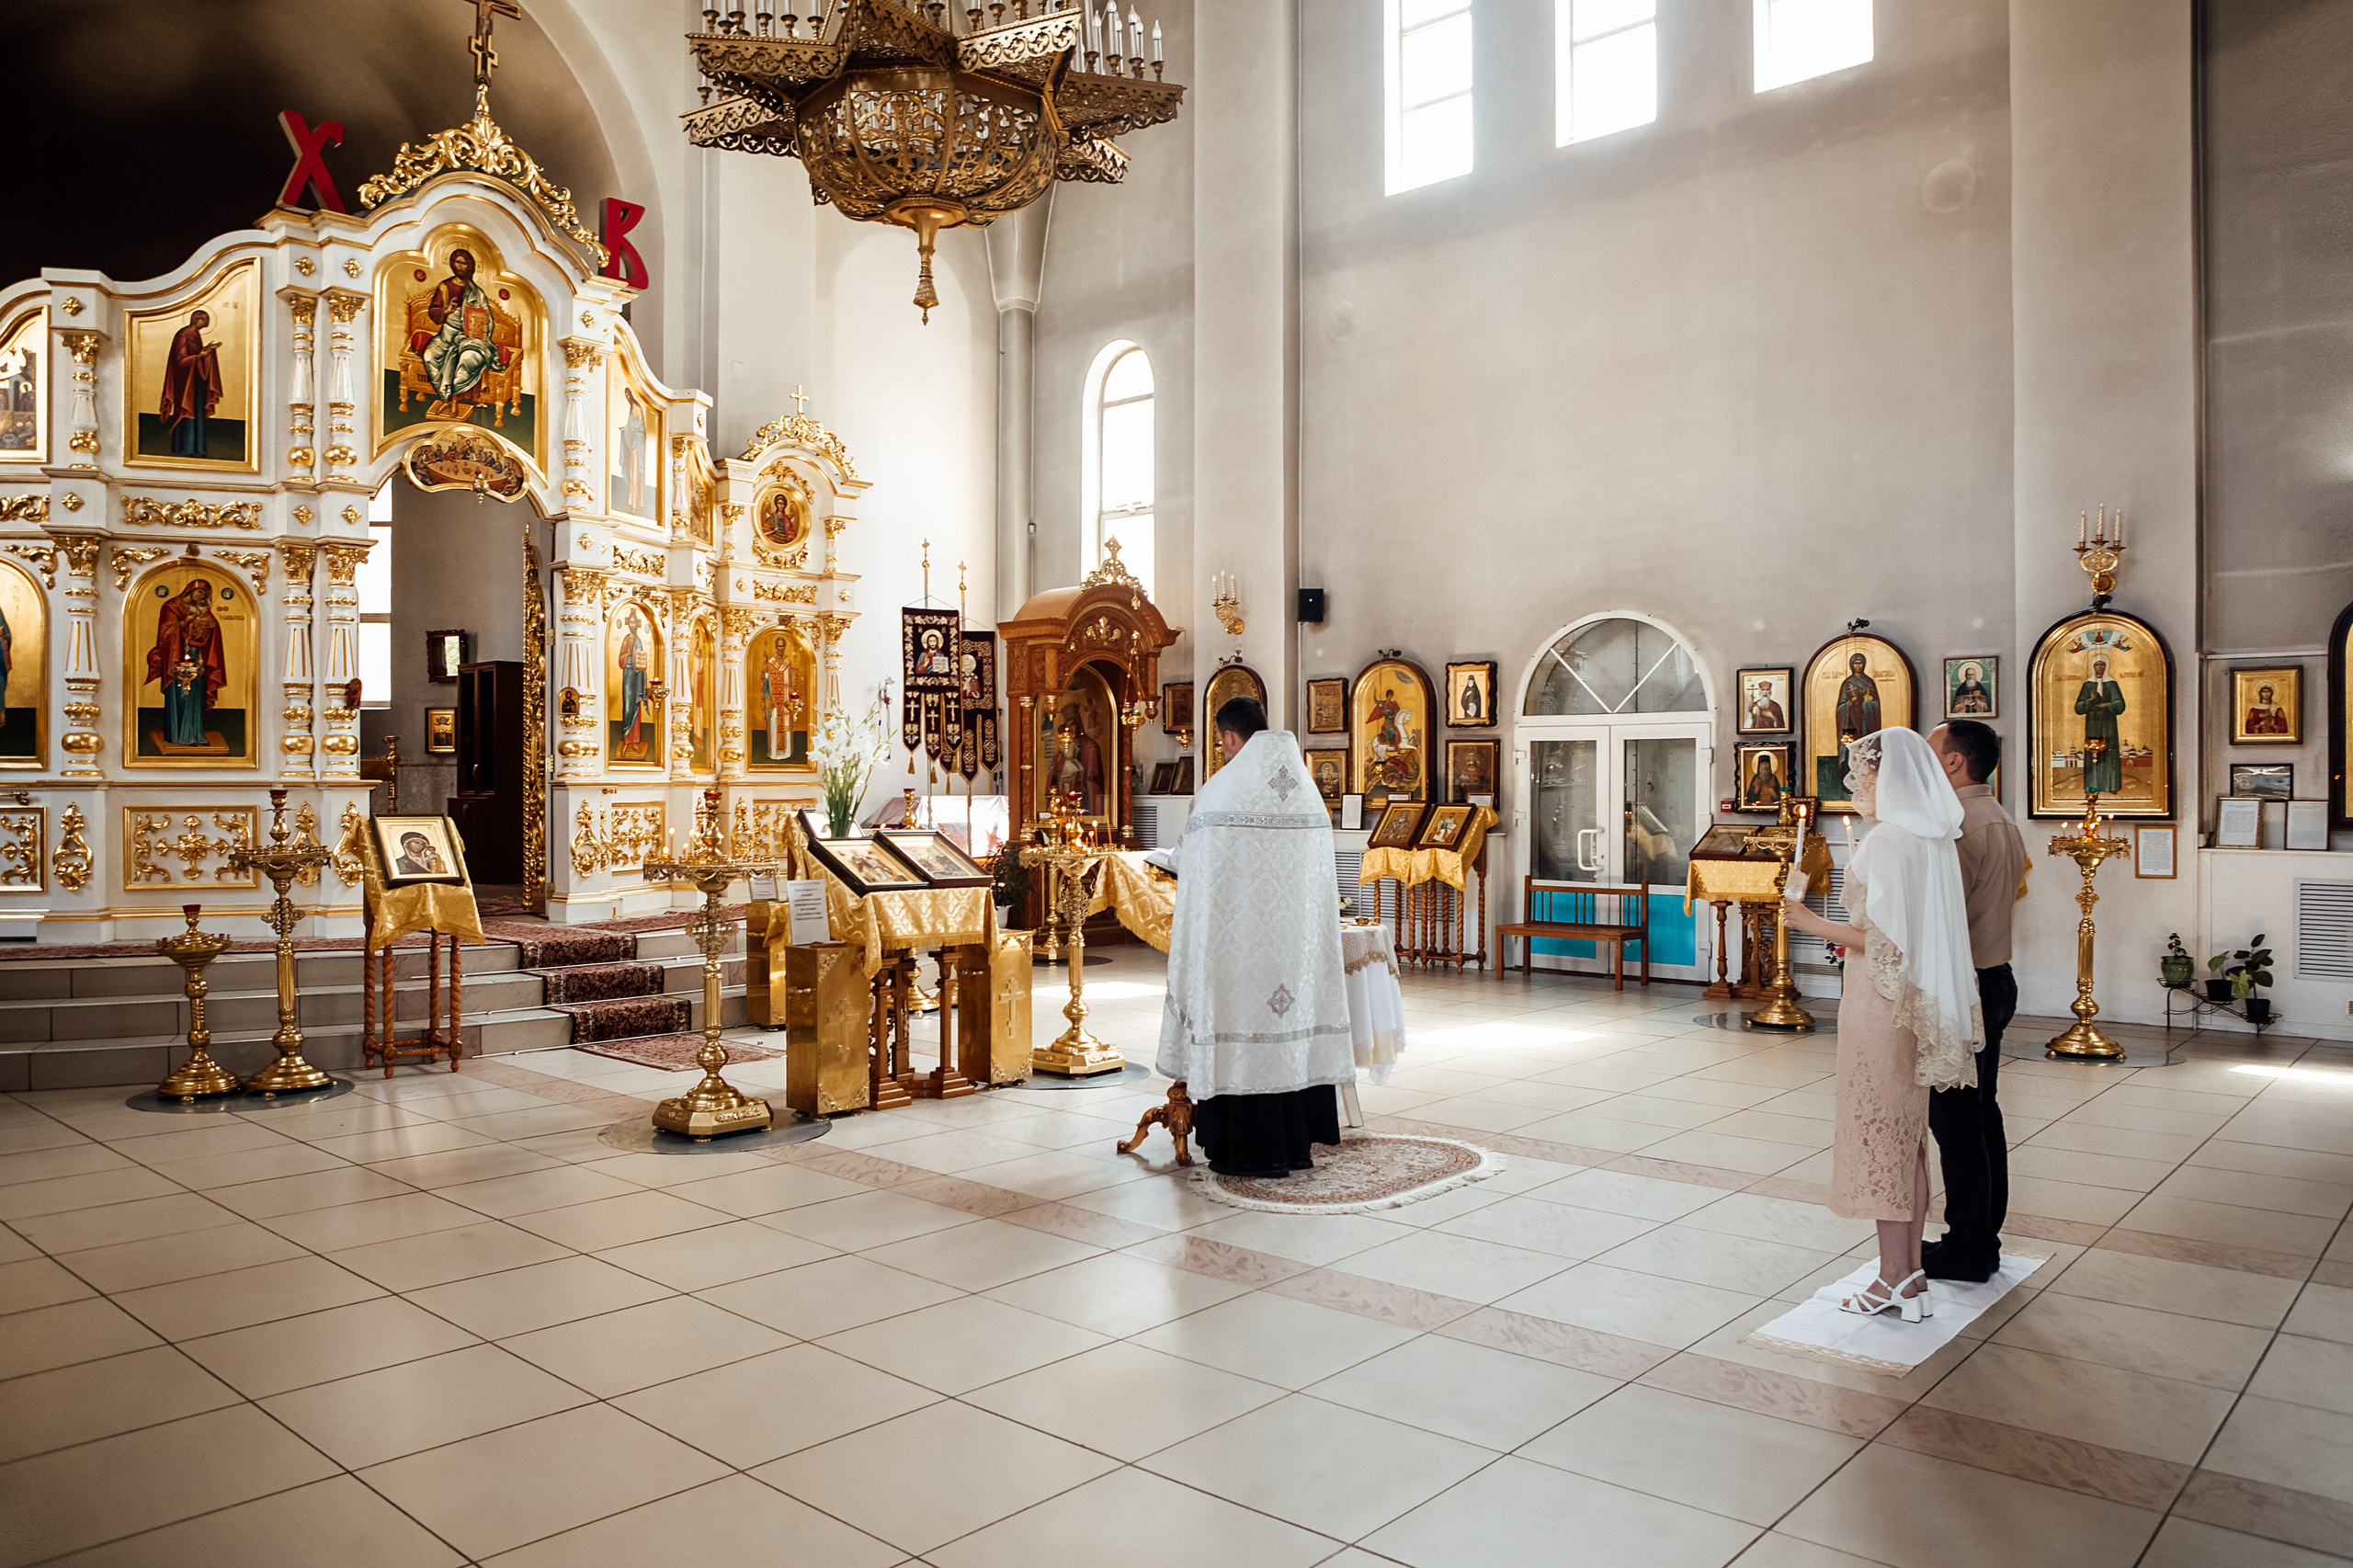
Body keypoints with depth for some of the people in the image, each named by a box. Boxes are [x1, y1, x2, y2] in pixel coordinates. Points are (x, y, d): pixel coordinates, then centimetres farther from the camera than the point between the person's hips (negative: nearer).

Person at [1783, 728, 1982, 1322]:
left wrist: (1811, 921, -16)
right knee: (1907, 1137, 14)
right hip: (1918, 1001, 9)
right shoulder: (1937, 839, 9)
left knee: (1879, 1135, 0)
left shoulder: (1887, 840, -17)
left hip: (1880, 1000, -9)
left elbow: (1885, 942, -21)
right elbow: (1946, 927, 15)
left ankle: (1895, 1281, 7)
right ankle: (1910, 1277, 22)